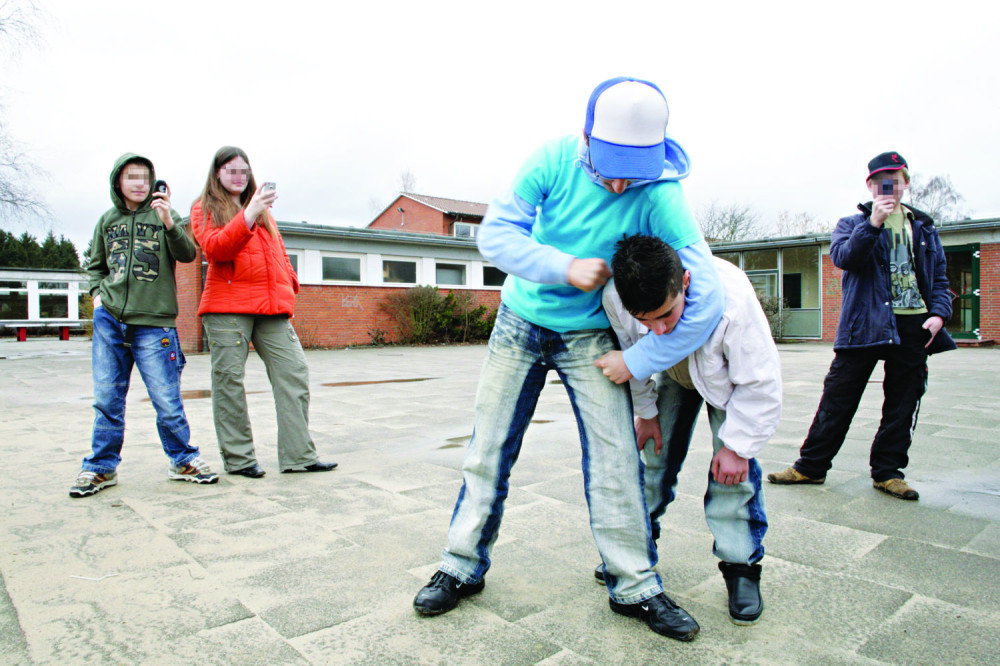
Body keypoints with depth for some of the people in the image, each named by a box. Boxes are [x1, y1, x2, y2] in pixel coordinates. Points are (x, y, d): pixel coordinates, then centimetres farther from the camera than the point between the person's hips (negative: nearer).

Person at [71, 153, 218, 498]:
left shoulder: (164, 216, 5)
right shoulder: (107, 221, 14)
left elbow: (187, 255, -11)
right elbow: (94, 266, 25)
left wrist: (168, 223, -26)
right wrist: (97, 293, 7)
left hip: (154, 321, -3)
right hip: (109, 320, 4)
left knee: (167, 399, -4)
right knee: (107, 399, 7)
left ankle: (183, 460, 14)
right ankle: (102, 466, 21)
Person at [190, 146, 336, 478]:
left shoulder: (261, 208, 25)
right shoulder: (205, 209, 9)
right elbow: (215, 248, -9)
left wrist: (289, 284, 15)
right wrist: (248, 216, -19)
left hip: (272, 306, 5)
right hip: (227, 305, -4)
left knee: (294, 374, -3)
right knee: (229, 380, -2)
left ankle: (299, 455, 1)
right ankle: (238, 458, 9)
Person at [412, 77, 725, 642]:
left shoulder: (660, 193, -22)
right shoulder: (555, 160, -16)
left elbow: (706, 294, -25)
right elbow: (496, 231, -17)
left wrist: (640, 362, -20)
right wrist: (566, 268, -28)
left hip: (589, 337, -1)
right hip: (521, 322, 2)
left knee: (616, 460, -5)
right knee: (488, 451, 5)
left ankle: (635, 587, 16)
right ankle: (463, 568, 23)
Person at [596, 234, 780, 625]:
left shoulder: (730, 297, -44)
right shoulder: (615, 299, -35)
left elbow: (761, 382, -29)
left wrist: (737, 445, -23)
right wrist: (645, 412, -2)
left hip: (730, 378, -2)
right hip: (671, 373, 3)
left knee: (733, 470, -11)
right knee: (654, 455, 4)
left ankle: (741, 566, 7)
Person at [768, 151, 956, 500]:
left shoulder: (924, 227, 17)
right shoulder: (852, 223, 9)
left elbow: (939, 276, 16)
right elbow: (842, 257, -11)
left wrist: (939, 312, 1)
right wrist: (874, 223, -19)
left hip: (913, 325, 3)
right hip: (864, 324, -3)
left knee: (902, 404, 7)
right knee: (838, 398, -1)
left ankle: (887, 471, 19)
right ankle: (811, 465, 8)